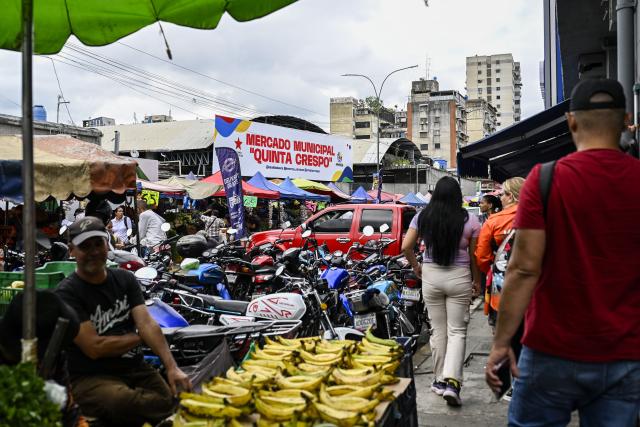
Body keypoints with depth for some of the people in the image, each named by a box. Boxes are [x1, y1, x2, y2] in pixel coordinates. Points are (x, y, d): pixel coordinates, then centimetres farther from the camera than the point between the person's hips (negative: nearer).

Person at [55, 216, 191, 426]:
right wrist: (138, 337, -2)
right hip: (91, 378, -5)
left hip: (136, 370, 5)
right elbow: (94, 347, -15)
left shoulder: (125, 279, 8)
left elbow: (147, 324, -5)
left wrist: (172, 367, -18)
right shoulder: (67, 293, -8)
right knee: (124, 402, -35)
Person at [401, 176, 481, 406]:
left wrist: (416, 267, 13)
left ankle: (440, 380, 22)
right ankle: (452, 382, -7)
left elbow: (405, 246, -2)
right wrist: (476, 280, 13)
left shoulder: (422, 217, -1)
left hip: (431, 275, 2)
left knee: (438, 330, 13)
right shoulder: (469, 220, -6)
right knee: (457, 331, 5)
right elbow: (474, 255, -1)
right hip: (459, 277, -2)